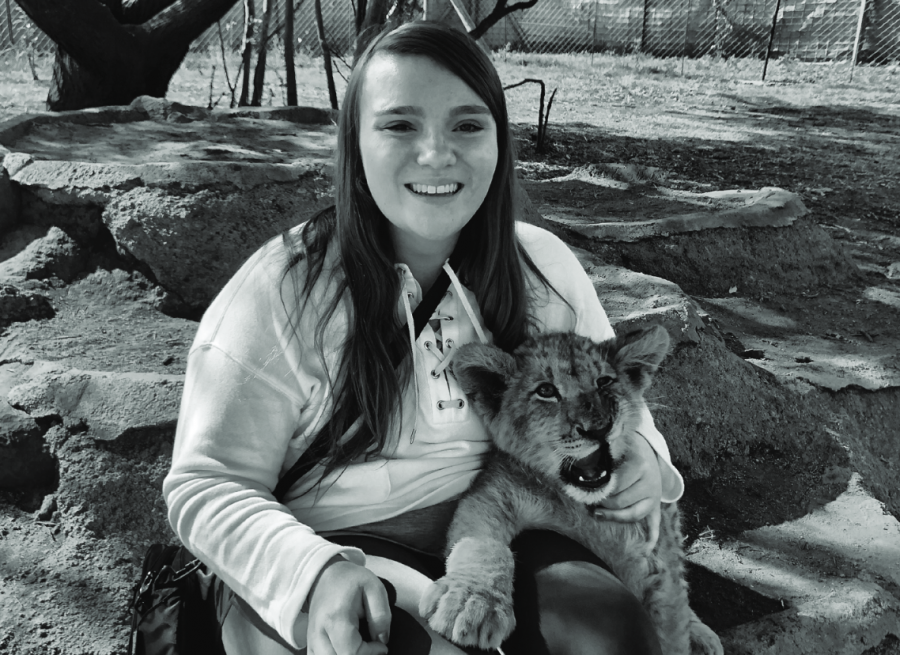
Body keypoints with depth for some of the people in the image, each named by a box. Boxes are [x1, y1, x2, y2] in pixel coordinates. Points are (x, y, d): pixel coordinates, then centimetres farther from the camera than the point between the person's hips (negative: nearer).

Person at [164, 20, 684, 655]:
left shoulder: (544, 267, 2)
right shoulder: (284, 289, -11)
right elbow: (208, 487, -9)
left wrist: (640, 457, -7)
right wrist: (317, 575, -28)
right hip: (328, 553, -3)